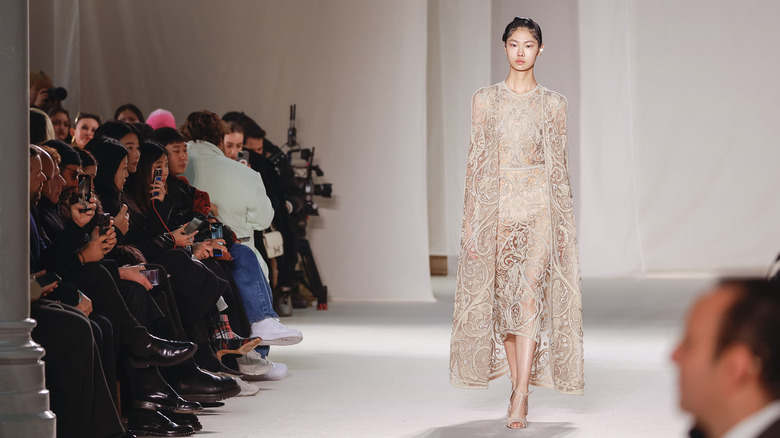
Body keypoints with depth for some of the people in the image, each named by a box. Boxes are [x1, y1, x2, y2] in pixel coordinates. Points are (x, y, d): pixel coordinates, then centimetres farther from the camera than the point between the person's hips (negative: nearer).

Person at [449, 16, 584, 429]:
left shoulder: (553, 103, 6)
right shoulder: (485, 100, 6)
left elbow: (558, 165, 7)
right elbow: (476, 162, 5)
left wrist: (564, 220, 2)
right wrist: (470, 220, -1)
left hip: (539, 208, -1)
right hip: (497, 206, 2)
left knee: (530, 298, -12)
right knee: (503, 300, 5)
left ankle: (519, 401, -14)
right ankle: (519, 389, 19)